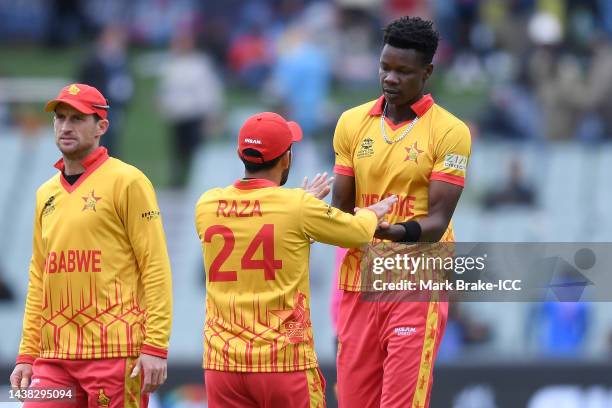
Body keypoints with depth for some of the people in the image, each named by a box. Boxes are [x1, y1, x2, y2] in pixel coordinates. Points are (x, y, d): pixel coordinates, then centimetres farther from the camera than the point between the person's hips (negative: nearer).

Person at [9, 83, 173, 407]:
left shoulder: (126, 181, -2)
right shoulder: (46, 194, 17)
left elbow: (155, 267, -7)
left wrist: (156, 347, -14)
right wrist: (27, 355, 13)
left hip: (115, 353, -6)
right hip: (55, 355, 6)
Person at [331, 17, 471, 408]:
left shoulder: (450, 132, -5)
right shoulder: (353, 123, 9)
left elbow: (437, 221, -10)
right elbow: (342, 207, 11)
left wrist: (400, 232, -29)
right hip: (359, 282, 4)